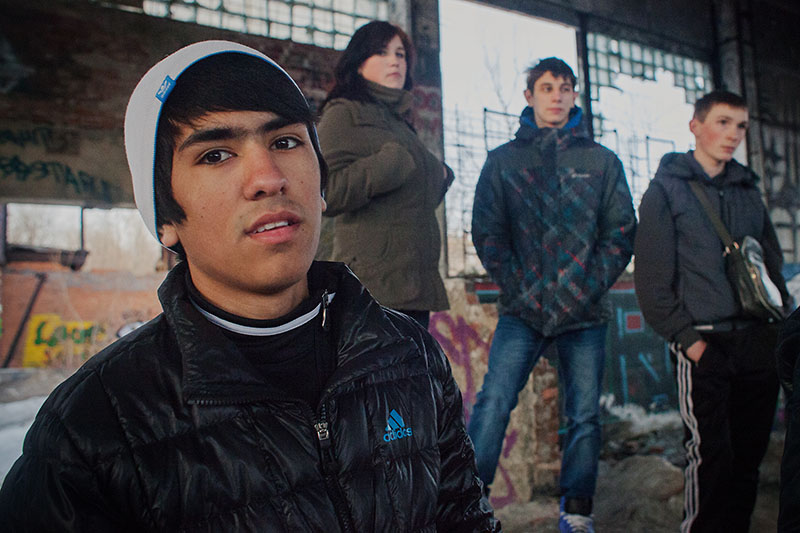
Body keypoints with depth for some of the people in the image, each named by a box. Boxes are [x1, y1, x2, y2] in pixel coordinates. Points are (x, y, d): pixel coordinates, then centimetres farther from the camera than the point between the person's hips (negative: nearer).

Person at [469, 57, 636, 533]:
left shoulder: (602, 161, 11)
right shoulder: (502, 160, 8)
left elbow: (622, 231, 6)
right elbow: (487, 231, 1)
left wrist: (589, 286, -6)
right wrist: (518, 287, -9)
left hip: (586, 313, 2)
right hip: (522, 311, -1)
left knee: (585, 416, 7)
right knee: (494, 402, -13)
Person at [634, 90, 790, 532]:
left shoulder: (748, 191, 17)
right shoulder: (666, 190, 0)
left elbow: (773, 266, 19)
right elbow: (651, 279, -7)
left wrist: (784, 326, 7)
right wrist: (686, 338, -13)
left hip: (759, 343, 6)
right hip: (704, 344, -5)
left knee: (748, 457, 10)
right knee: (711, 458, -6)